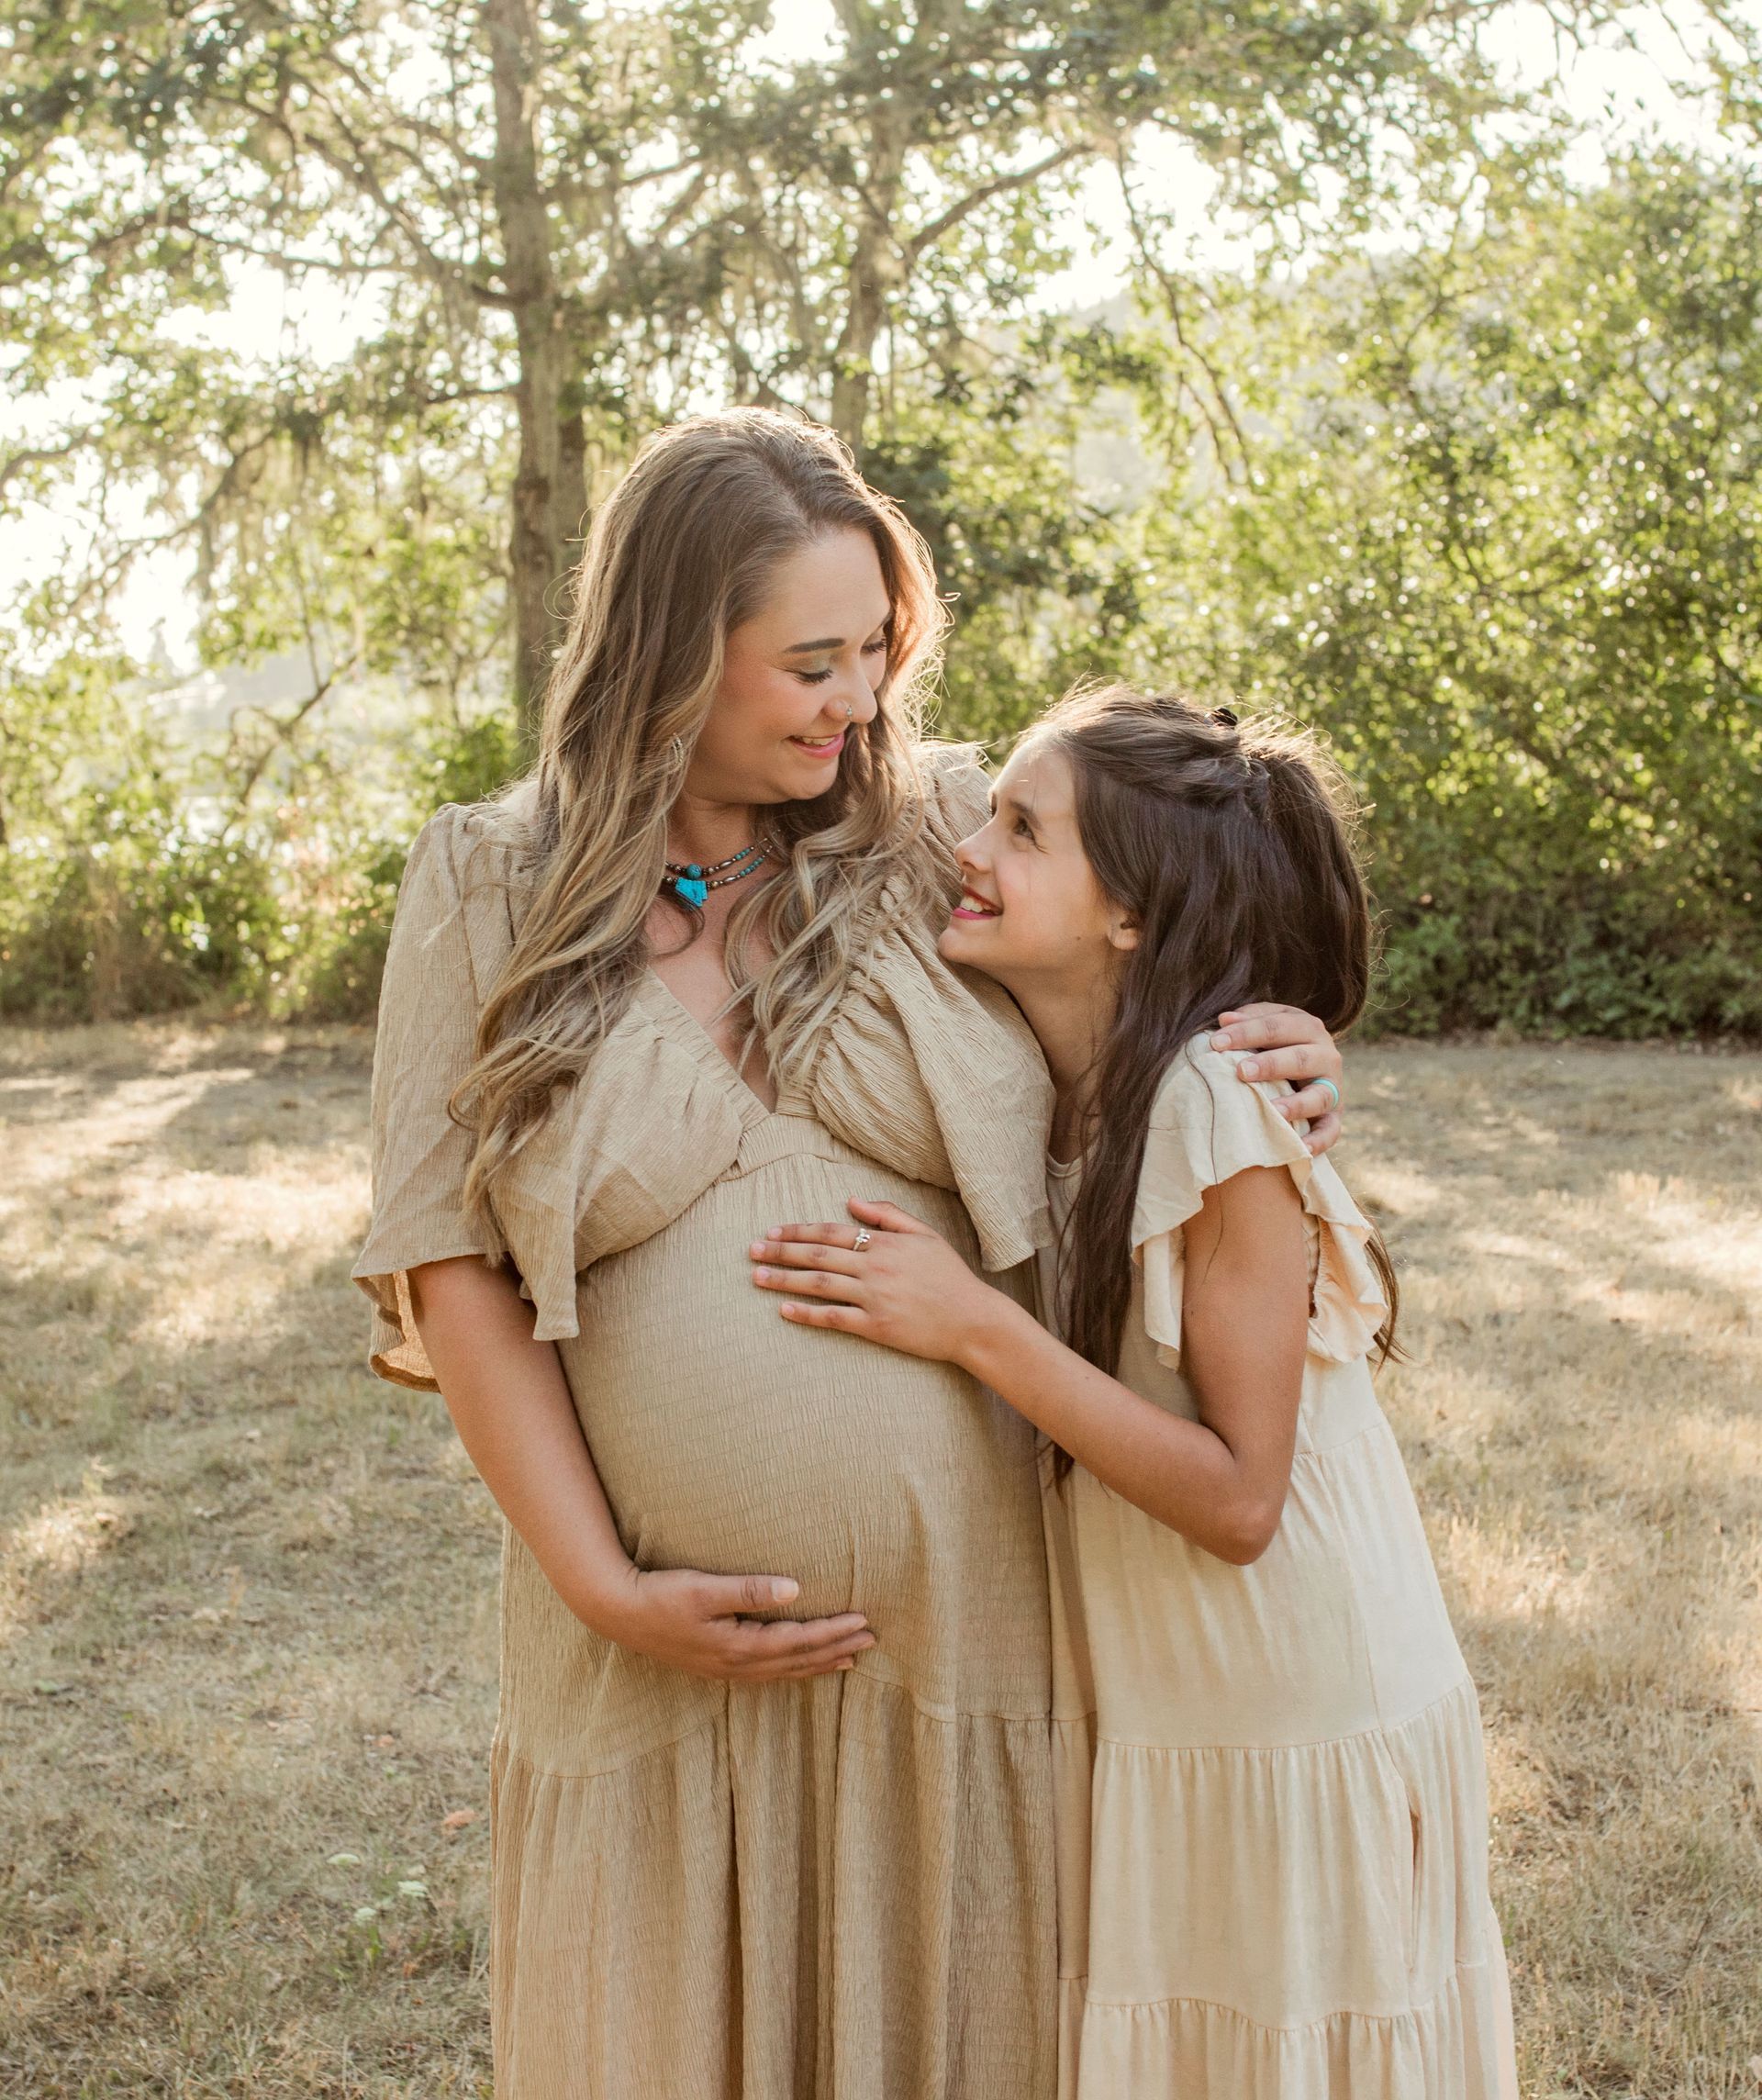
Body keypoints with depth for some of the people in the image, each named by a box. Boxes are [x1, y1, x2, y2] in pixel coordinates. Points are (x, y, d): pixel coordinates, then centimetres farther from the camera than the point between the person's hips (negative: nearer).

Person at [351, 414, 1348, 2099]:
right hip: (659, 1640, -1)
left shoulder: (952, 832, 0)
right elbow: (447, 1260, -4)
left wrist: (1272, 1065, -8)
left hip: (961, 1618, 1)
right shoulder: (485, 889, -2)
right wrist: (602, 1586, -10)